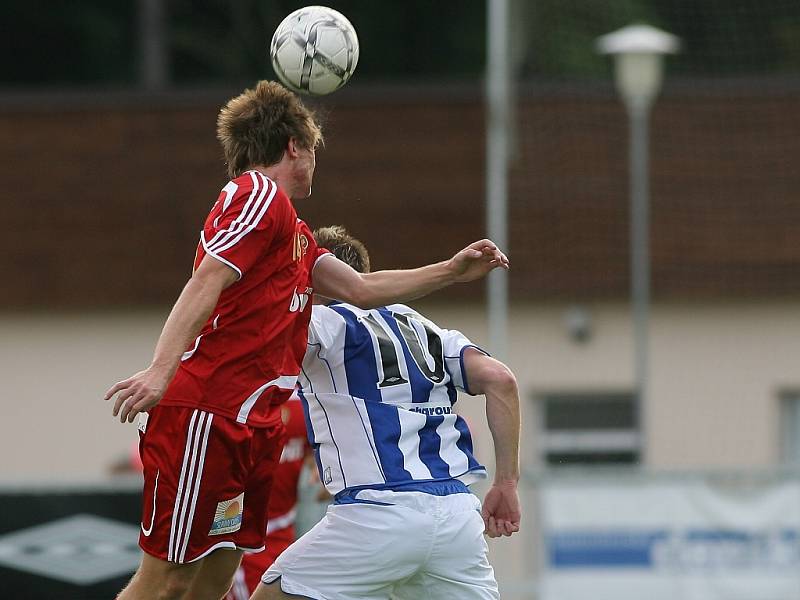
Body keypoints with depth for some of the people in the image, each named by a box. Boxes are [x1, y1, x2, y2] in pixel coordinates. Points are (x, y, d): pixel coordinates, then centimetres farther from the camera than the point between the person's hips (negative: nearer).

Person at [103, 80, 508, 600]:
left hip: (248, 428, 10)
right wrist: (161, 371, -31)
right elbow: (206, 282, -20)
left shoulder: (291, 228, 23)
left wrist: (452, 272, 31)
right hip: (204, 418, -10)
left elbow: (360, 289, 28)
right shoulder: (260, 193, -7)